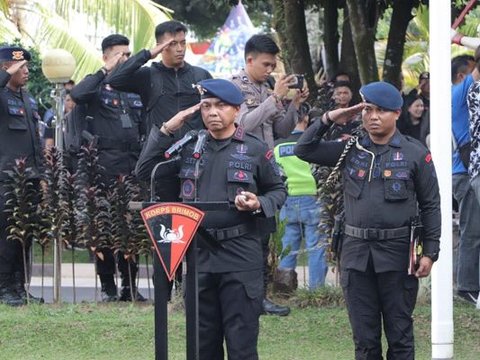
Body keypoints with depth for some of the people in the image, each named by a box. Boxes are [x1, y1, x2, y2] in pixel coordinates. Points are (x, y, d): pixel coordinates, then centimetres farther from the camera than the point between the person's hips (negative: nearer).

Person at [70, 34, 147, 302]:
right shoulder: (98, 85, 3)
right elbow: (77, 95, -20)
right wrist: (105, 72, -15)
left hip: (134, 164, 4)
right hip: (105, 165, -4)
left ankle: (130, 285, 9)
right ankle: (108, 285, 3)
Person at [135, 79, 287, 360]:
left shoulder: (255, 149, 2)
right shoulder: (189, 148, 12)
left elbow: (278, 190, 10)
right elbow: (144, 171, 9)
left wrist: (259, 205, -11)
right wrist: (166, 130, 2)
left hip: (240, 255, -4)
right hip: (198, 253, 4)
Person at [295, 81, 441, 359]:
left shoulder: (415, 153, 0)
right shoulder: (351, 150, 9)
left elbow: (431, 206, 1)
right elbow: (304, 150, 10)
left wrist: (430, 252, -6)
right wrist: (328, 119, -2)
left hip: (397, 253, -3)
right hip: (356, 252, 3)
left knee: (400, 335, 3)